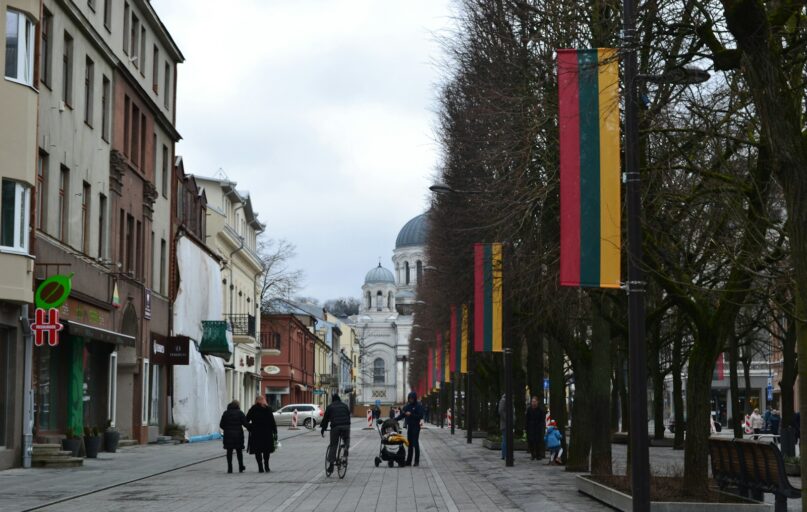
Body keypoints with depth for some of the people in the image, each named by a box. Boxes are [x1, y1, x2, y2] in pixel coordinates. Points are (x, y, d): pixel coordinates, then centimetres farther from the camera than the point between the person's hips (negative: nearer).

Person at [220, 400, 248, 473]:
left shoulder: (226, 413, 4)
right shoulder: (240, 413, -4)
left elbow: (221, 425, 4)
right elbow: (245, 423, -10)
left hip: (228, 435, 1)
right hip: (238, 434, -1)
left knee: (229, 452, 4)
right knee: (239, 451, 9)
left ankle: (230, 468, 0)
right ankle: (241, 468, 12)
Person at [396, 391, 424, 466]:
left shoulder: (418, 406, -7)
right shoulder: (407, 406, 9)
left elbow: (421, 416, -12)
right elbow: (402, 415, 10)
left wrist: (411, 414, -19)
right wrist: (395, 420, -3)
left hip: (416, 427, -5)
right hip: (409, 427, 5)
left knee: (415, 443, -6)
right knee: (409, 444, 8)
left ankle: (417, 461, 0)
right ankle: (408, 461, 11)